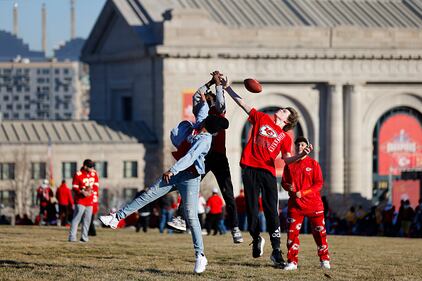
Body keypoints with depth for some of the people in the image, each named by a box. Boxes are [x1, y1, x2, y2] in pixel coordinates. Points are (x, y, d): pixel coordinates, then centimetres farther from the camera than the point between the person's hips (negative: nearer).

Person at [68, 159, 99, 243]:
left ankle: (84, 237, 15)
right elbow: (74, 188, -8)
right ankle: (72, 237, -12)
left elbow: (96, 185, 14)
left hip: (90, 201, 6)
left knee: (87, 219, 7)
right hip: (80, 200, -6)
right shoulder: (78, 174, -11)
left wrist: (91, 190, -6)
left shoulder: (94, 173, 7)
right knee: (77, 218, -11)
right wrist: (82, 192, -23)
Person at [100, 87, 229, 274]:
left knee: (191, 217, -14)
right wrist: (204, 102, 46)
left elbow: (190, 157, -33)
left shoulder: (204, 139, -21)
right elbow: (202, 114, 29)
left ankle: (200, 256, -12)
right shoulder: (198, 127, 6)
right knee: (148, 195, 3)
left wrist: (173, 170, -42)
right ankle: (117, 218, 3)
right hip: (176, 173, 9)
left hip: (190, 177, -9)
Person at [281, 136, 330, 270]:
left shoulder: (313, 164, 1)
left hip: (313, 203, -2)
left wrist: (303, 192, -16)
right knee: (292, 232, -5)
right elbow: (284, 182, 11)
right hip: (295, 203, 2)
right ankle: (292, 262, -1)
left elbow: (319, 184, -5)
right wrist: (288, 187, -14)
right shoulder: (289, 165, 9)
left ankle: (324, 260, 17)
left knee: (319, 231, 4)